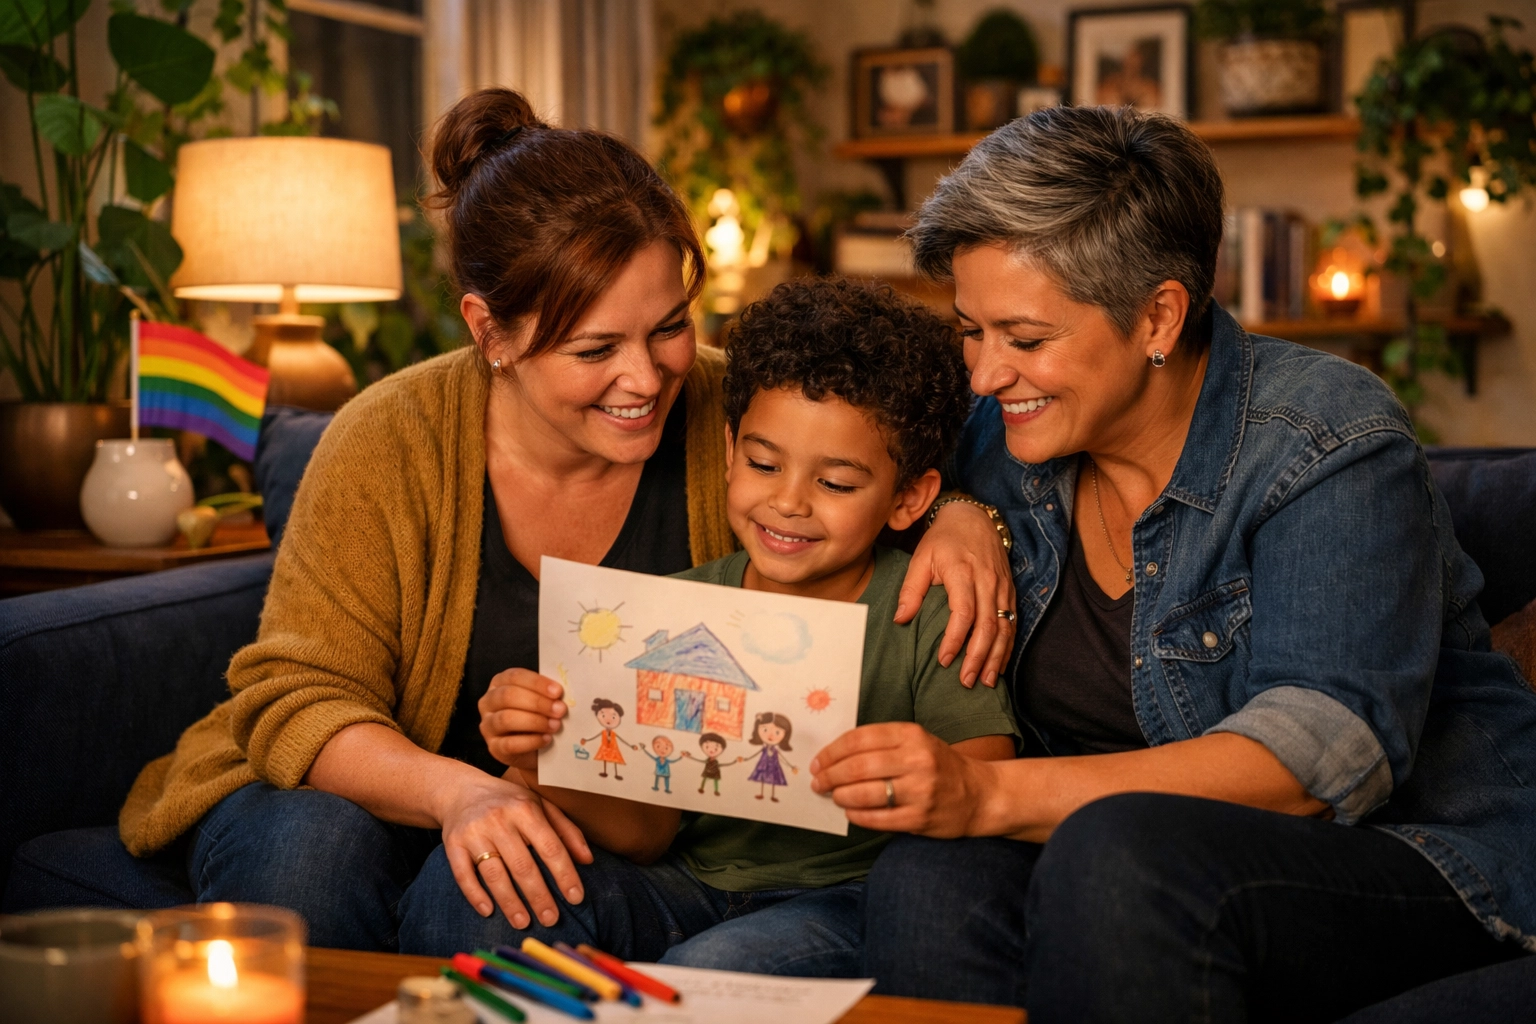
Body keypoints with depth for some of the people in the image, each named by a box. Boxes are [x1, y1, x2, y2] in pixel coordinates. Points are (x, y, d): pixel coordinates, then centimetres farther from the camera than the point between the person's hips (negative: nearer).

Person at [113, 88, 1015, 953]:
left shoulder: (734, 419, -12)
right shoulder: (390, 447, -16)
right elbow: (297, 700, -15)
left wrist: (965, 517, -23)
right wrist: (458, 793, -36)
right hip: (394, 802, 1)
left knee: (467, 906, -34)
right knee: (309, 849, -33)